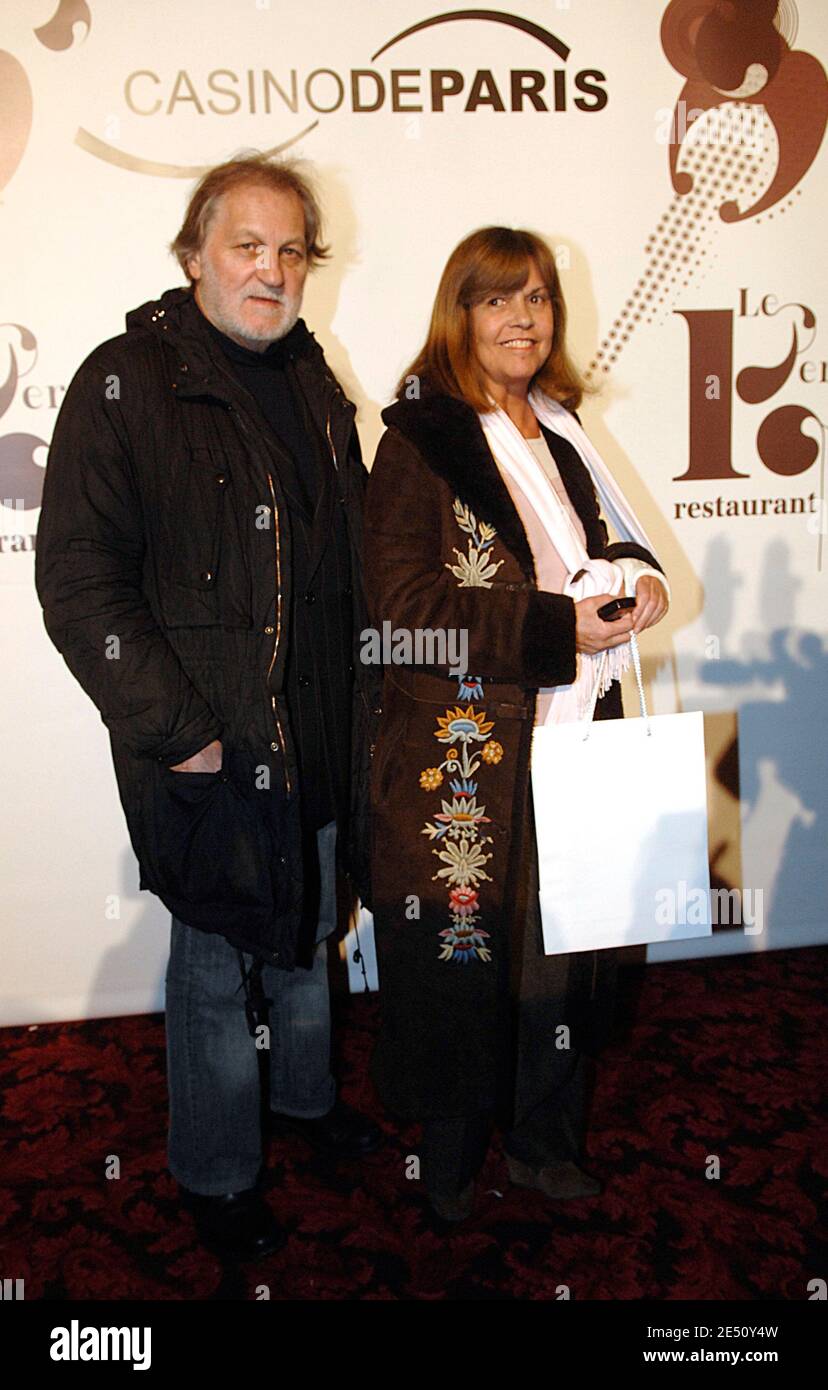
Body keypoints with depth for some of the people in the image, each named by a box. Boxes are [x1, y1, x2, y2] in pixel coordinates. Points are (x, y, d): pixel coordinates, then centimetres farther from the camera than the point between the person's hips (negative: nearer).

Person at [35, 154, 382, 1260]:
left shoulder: (315, 386, 11)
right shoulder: (127, 380, -11)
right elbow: (76, 580, -16)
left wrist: (359, 706, 10)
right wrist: (173, 732, -19)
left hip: (317, 744, 6)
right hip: (208, 752, -6)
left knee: (306, 933, 23)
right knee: (216, 962, 9)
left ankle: (304, 1094, 48)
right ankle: (215, 1174, 32)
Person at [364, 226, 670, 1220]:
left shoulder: (557, 433, 14)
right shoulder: (421, 437, -7)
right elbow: (405, 607, -16)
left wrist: (632, 574, 1)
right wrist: (560, 627, -21)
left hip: (568, 737, 6)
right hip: (460, 754, -6)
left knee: (567, 945, 12)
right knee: (462, 959, 7)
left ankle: (544, 1141, 35)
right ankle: (449, 1164, 31)